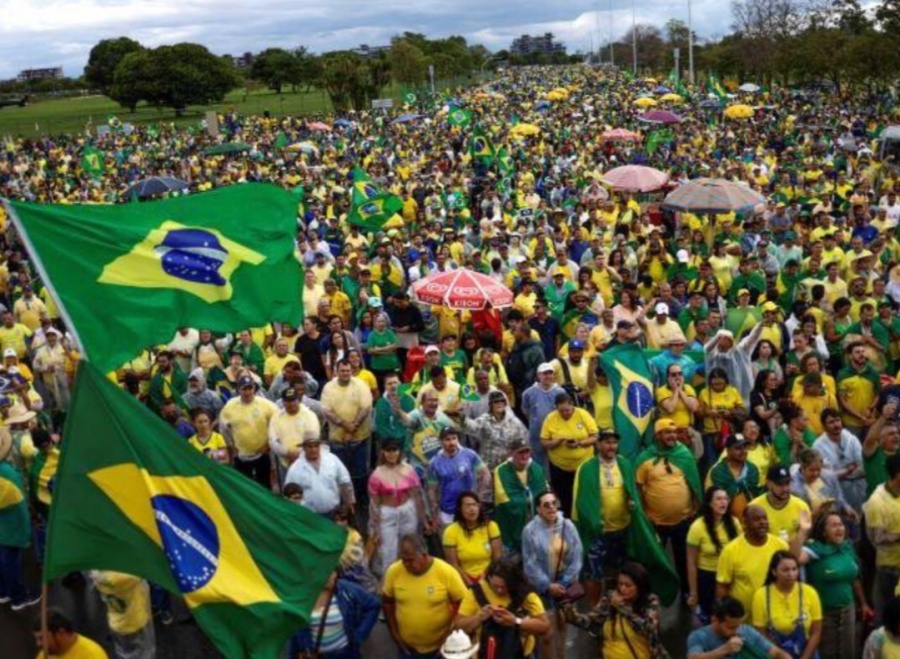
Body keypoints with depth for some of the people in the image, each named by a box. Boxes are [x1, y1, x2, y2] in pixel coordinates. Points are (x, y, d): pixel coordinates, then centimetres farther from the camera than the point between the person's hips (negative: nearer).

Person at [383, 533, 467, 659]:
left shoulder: (446, 572, -20)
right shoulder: (393, 572, -13)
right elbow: (387, 602, 3)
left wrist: (450, 633, -12)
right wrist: (394, 633, 1)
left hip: (440, 646, -2)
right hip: (407, 646, 2)